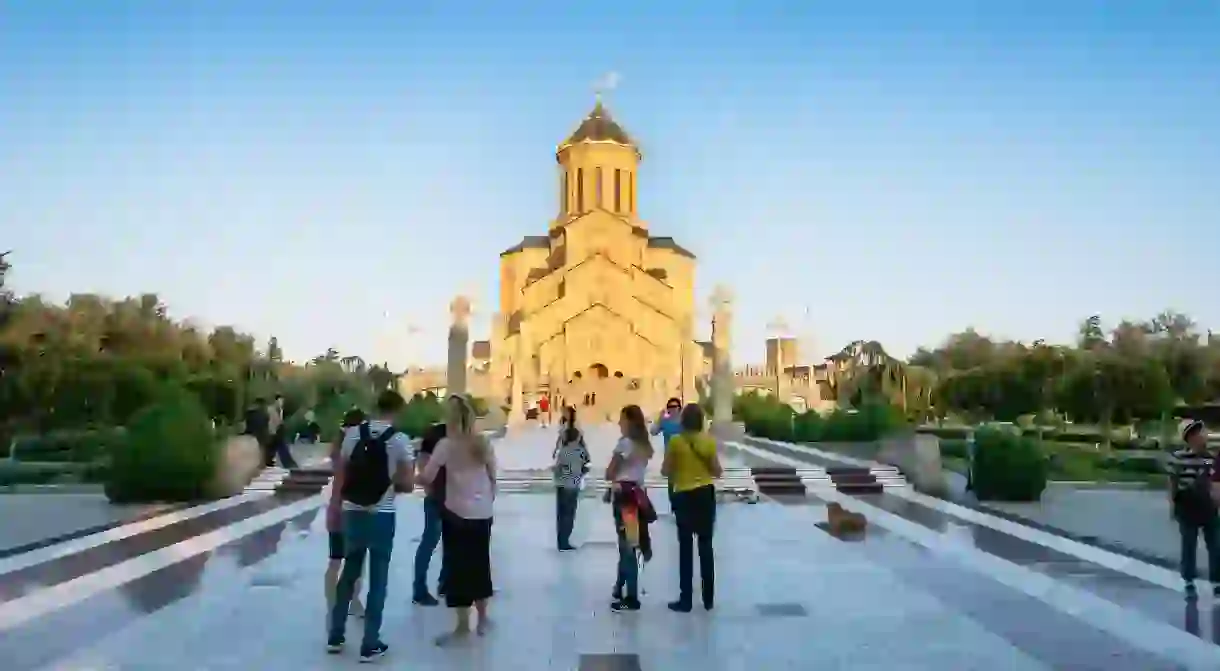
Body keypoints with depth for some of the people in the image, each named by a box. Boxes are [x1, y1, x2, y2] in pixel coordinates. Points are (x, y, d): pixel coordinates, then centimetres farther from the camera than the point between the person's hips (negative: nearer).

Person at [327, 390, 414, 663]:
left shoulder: (353, 433, 0)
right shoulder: (400, 440, -9)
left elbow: (340, 475, 5)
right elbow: (408, 484, -9)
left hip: (352, 513, 4)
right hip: (382, 516, -4)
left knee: (348, 574, 19)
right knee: (378, 580, 7)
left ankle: (335, 637, 28)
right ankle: (370, 645, 13)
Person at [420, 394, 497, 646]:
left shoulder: (446, 445, -10)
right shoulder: (483, 443, 4)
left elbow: (427, 477, -13)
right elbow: (493, 477, 8)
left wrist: (418, 475, 8)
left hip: (457, 512, -5)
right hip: (483, 513, 5)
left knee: (457, 565, 4)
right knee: (480, 563, 16)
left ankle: (462, 625, 7)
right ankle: (482, 618, 27)